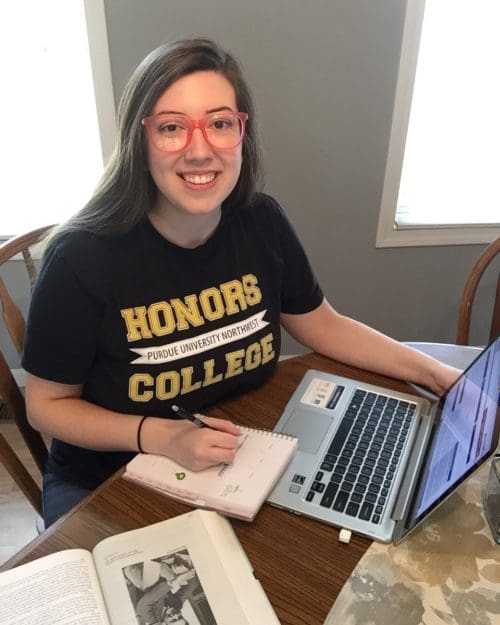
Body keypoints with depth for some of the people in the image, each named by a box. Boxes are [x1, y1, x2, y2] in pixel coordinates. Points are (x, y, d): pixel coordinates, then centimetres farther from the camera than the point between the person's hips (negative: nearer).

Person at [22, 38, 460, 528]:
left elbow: (325, 326, 3)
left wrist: (439, 373, -4)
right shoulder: (83, 257, -23)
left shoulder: (262, 222, -11)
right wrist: (161, 435, -26)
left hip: (238, 465, 3)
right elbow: (47, 405, -11)